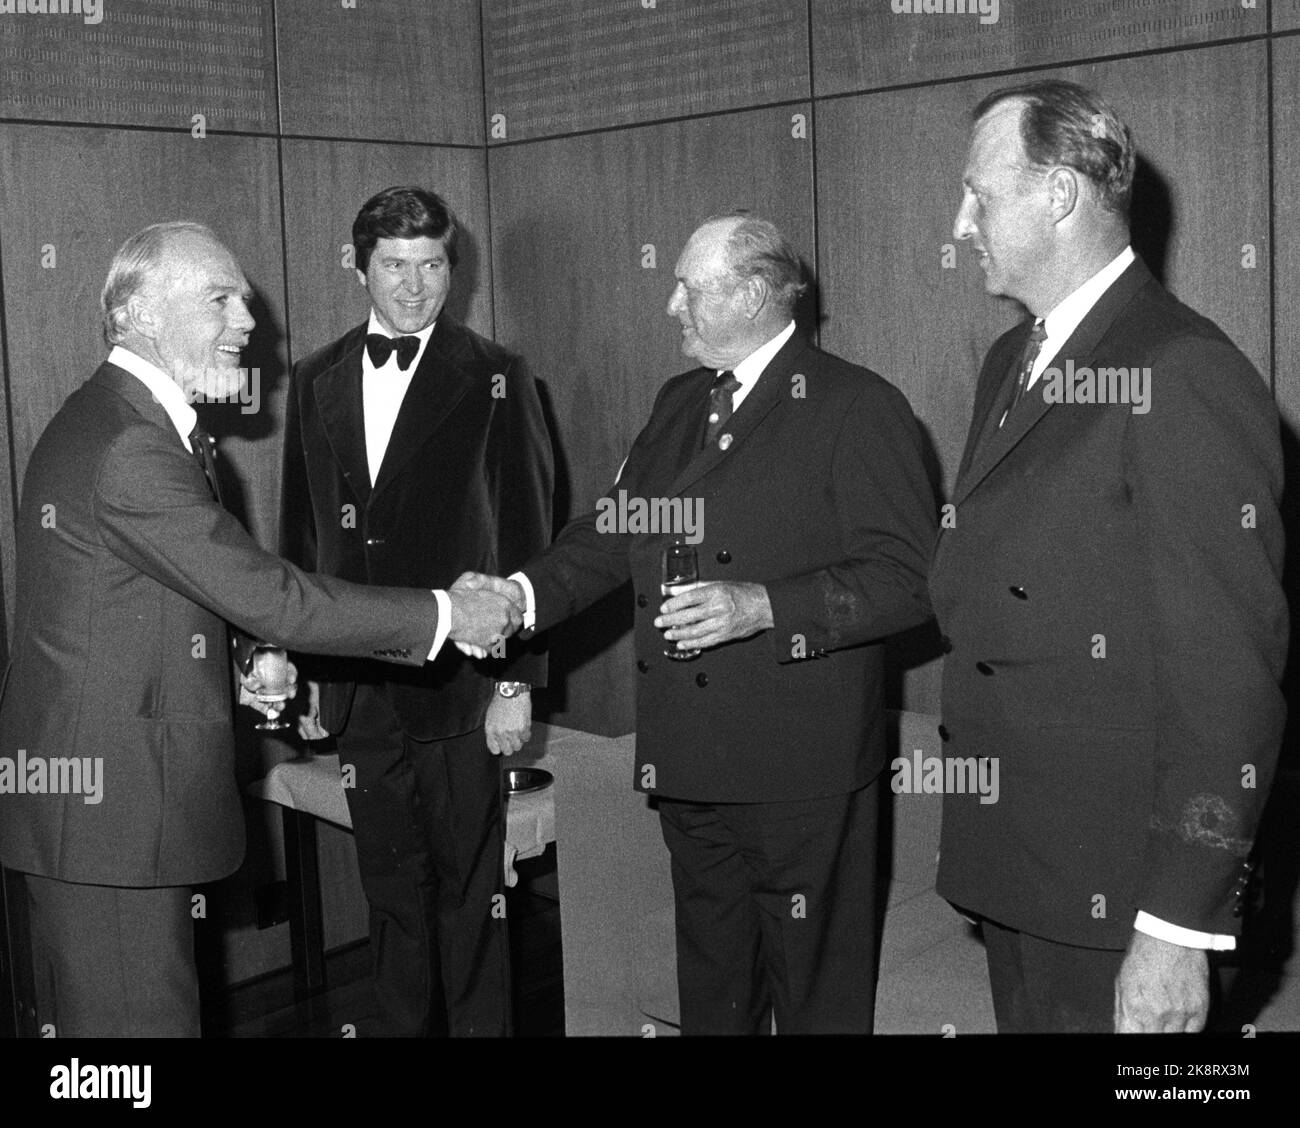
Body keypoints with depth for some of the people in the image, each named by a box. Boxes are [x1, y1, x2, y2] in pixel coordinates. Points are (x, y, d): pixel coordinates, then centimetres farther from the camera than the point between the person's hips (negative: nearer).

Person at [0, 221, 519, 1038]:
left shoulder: (120, 421, 13)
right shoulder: (125, 446, -21)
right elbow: (265, 596, -23)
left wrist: (233, 676, 6)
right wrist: (442, 615, -16)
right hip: (108, 807, -11)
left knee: (113, 1015, 19)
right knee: (141, 1019, -1)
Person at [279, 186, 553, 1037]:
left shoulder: (494, 379, -4)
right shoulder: (317, 383, 8)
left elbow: (525, 540, -6)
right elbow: (302, 537, 11)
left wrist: (517, 681, -9)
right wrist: (304, 673, 9)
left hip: (460, 687, -4)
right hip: (357, 688, 4)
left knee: (470, 895, 6)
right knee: (392, 894, 16)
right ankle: (403, 1025, 31)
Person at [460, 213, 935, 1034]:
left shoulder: (859, 408, -10)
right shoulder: (680, 404, 14)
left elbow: (908, 577, -15)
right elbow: (616, 531, 13)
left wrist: (764, 607, -24)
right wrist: (523, 595, -3)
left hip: (799, 764, -7)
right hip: (690, 759, 7)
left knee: (816, 993, 8)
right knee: (710, 982, 21)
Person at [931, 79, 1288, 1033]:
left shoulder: (1186, 374, -18)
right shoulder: (1012, 362, 11)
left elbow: (1229, 671, -21)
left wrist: (1180, 928, -20)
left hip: (1116, 883, -8)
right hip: (1009, 861, 8)